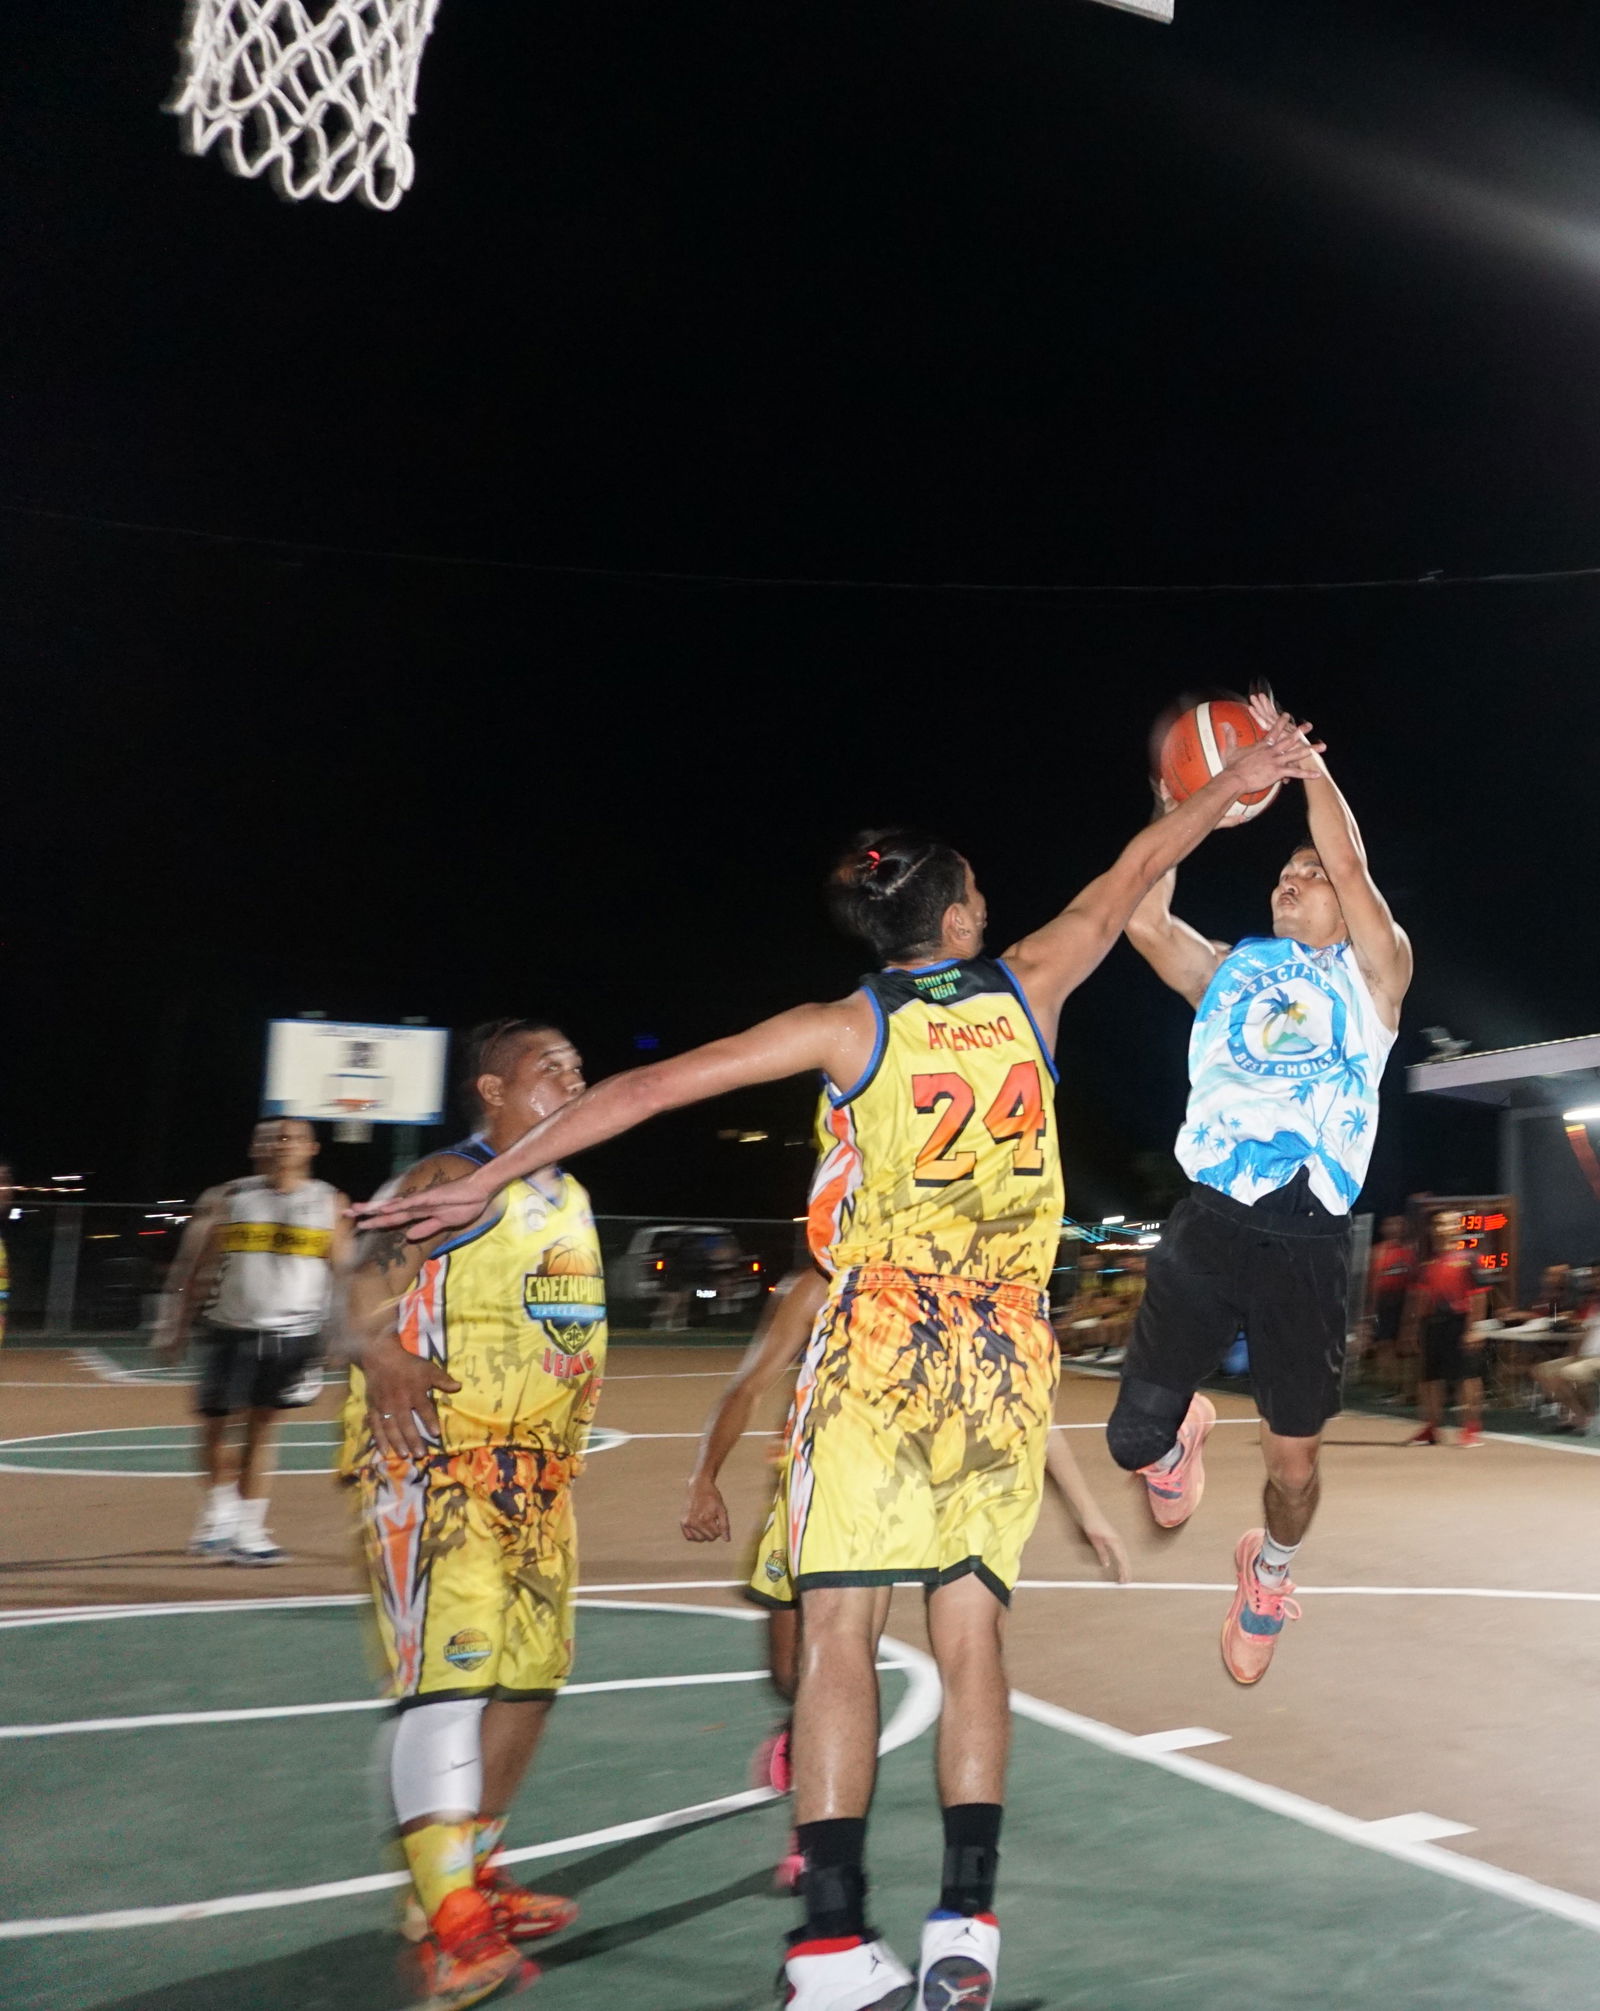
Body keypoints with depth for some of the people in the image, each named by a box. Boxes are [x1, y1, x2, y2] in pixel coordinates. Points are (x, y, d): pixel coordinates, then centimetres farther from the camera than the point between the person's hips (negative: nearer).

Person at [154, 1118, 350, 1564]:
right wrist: (175, 1327, 4)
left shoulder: (329, 1204, 3)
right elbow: (192, 1268, 6)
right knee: (215, 1424, 6)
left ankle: (249, 1528, 15)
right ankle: (219, 1511, 28)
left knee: (260, 1429, 5)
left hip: (291, 1333, 0)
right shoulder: (227, 1200, 2)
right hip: (229, 1330, 1)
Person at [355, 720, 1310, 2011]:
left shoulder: (845, 1027, 0)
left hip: (882, 1339, -3)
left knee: (841, 1628, 0)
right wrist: (1233, 783, 38)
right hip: (1007, 1349, 3)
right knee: (971, 1630, 8)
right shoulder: (1027, 987, 7)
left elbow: (646, 1090, -3)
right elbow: (1137, 871, 22)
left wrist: (488, 1180, 2)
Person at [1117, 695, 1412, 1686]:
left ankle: (1270, 1573, 42)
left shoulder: (1373, 972, 8)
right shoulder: (1227, 969, 15)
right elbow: (1142, 921, -1)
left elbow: (1351, 865, -8)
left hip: (1307, 1241, -2)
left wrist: (1300, 754, -3)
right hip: (1210, 1223, 2)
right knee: (1134, 1435, -2)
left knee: (1293, 1459, 9)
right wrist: (1184, 814, -2)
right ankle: (1183, 1434, 35)